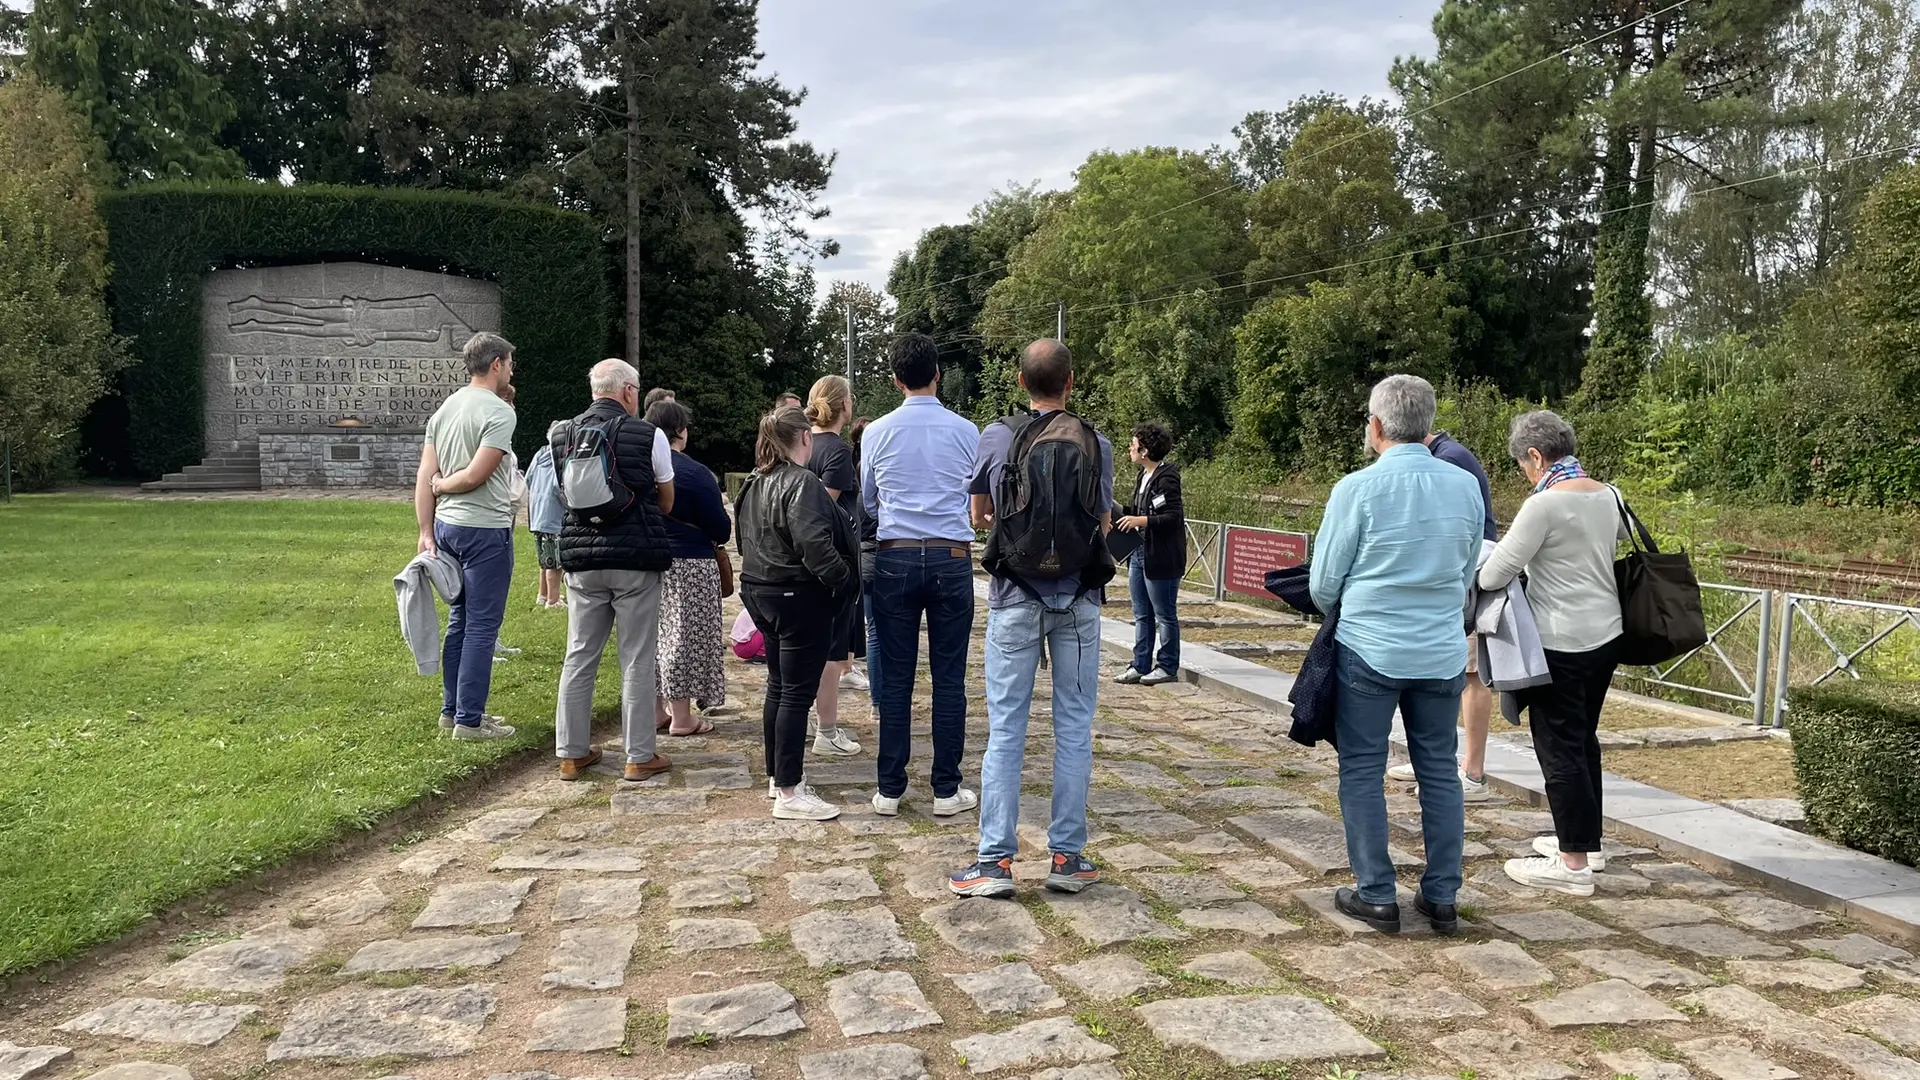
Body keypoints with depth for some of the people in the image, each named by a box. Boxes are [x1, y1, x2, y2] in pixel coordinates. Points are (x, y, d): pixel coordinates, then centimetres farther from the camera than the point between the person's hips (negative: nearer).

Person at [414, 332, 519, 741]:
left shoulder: (444, 409, 11)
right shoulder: (499, 412, -13)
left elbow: (424, 477, 8)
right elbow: (475, 476, -19)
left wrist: (426, 532, 9)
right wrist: (442, 485, 0)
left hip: (447, 525, 9)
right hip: (485, 529, -8)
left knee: (459, 622, 17)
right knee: (482, 626, -2)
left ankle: (452, 709, 23)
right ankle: (469, 720, 1)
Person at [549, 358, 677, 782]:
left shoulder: (563, 436, 5)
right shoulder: (649, 435, -7)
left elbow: (566, 496, 15)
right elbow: (666, 503, 5)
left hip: (582, 558, 4)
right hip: (636, 557, -4)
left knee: (579, 657, 11)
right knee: (637, 660, 4)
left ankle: (571, 753, 17)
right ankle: (639, 756, 10)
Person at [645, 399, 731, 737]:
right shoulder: (695, 473, -15)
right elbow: (721, 528, -12)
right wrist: (719, 536, 10)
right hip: (688, 565, -6)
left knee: (653, 634, 14)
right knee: (684, 634, 2)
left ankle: (656, 710, 20)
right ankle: (681, 717, 7)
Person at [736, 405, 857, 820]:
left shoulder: (756, 484, 12)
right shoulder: (802, 483, -18)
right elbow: (814, 544, -28)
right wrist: (842, 581, -18)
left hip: (760, 592, 10)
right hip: (799, 598, -10)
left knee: (778, 685, 17)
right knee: (798, 693, -5)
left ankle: (777, 775, 27)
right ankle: (789, 794, -2)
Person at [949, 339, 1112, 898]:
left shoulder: (997, 437, -3)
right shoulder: (1096, 444, -3)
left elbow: (979, 515, 10)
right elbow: (1104, 525, 5)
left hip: (1015, 598, 0)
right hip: (1078, 599, 1)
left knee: (1006, 729, 3)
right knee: (1074, 727, 8)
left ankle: (995, 860, 3)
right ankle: (1067, 856, 12)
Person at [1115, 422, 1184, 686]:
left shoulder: (1166, 479, -16)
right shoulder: (1145, 476, 12)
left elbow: (1174, 518, -23)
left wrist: (1140, 521, -28)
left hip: (1161, 558, -10)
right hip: (1140, 553, 10)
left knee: (1165, 615, 3)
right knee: (1141, 615, 14)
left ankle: (1168, 667, 13)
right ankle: (1141, 665, 21)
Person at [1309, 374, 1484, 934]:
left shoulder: (1357, 489, -12)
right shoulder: (1466, 487, 1)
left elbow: (1323, 584, -4)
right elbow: (1467, 574, 14)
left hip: (1369, 651, -4)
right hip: (1443, 653, 4)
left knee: (1363, 771, 7)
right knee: (1440, 771, 12)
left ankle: (1377, 896, 11)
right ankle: (1442, 897, 18)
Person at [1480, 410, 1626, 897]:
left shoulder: (1543, 505, -19)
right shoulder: (1609, 496, 5)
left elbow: (1493, 577, -18)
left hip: (1561, 643, -8)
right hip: (1607, 635, 8)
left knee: (1559, 747, 0)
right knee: (1584, 738, 20)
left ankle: (1573, 864, 6)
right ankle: (1587, 841, 31)